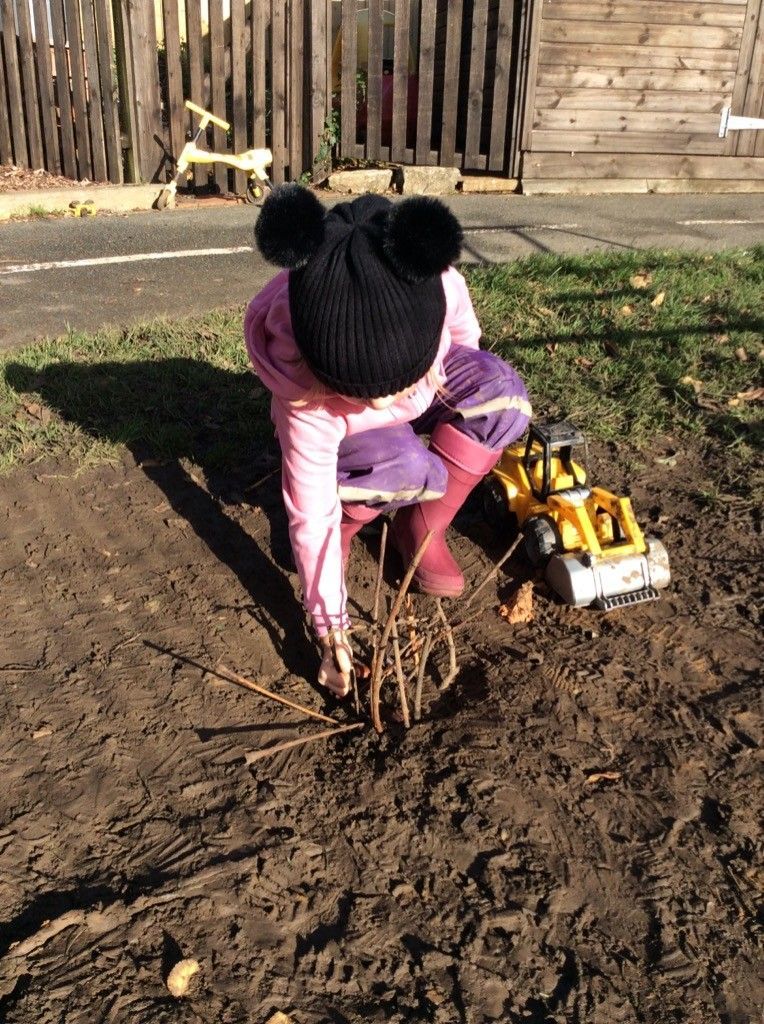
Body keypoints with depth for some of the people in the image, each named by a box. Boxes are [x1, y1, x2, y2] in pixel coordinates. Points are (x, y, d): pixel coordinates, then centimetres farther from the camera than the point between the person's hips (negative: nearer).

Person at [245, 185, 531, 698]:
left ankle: (421, 528, -10)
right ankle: (348, 517, -3)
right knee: (402, 465, -36)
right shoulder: (305, 400, -41)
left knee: (502, 392, -25)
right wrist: (332, 628, -29)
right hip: (342, 442, -4)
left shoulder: (440, 287, -37)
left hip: (427, 399, 4)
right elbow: (311, 516, -32)